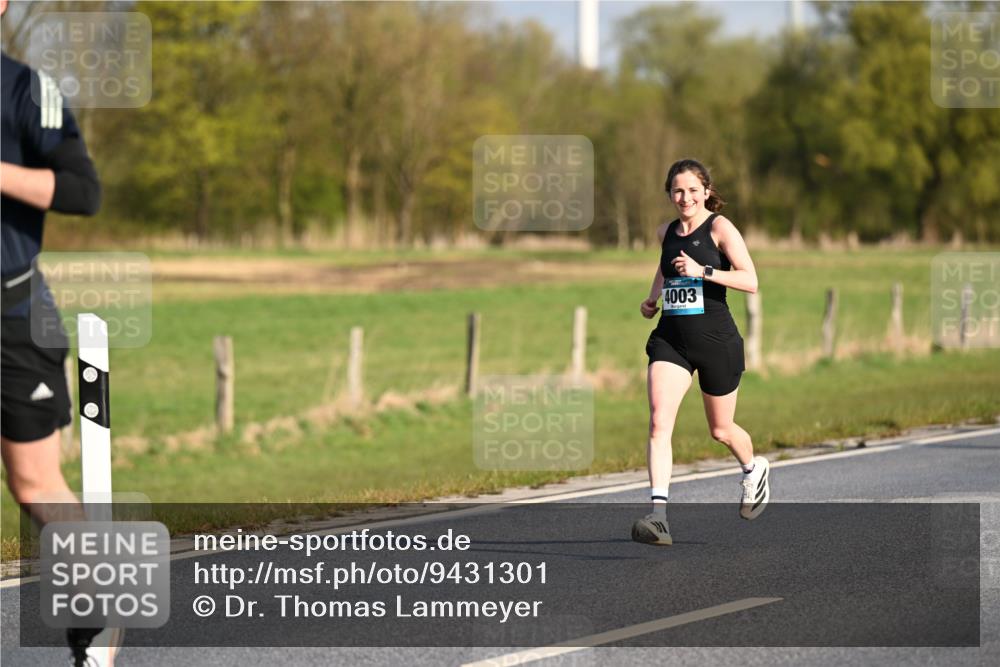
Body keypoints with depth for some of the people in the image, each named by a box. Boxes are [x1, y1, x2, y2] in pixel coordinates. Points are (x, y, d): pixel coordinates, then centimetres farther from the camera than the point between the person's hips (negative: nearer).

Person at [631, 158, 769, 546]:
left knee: (721, 430, 13)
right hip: (670, 339, 4)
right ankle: (659, 514, -26)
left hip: (716, 339, -4)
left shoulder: (720, 229, -7)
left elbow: (750, 281, -17)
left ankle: (754, 469, 49)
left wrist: (702, 271, -27)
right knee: (659, 421, -18)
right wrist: (652, 297, 18)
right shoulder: (666, 233, 10)